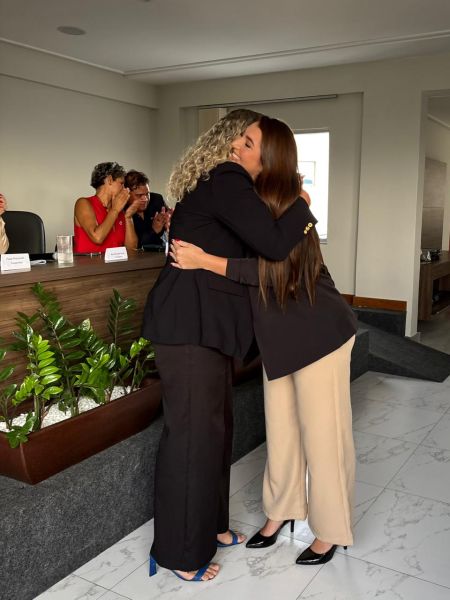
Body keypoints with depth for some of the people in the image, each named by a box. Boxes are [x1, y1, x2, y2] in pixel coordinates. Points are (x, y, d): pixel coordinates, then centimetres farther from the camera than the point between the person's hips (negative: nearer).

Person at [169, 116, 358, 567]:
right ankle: (281, 511, 35)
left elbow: (274, 271, -24)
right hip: (280, 337, 7)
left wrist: (205, 261, -29)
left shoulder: (289, 205, -19)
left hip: (319, 334, -7)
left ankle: (331, 531, 24)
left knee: (322, 432, 5)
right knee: (280, 428, 15)